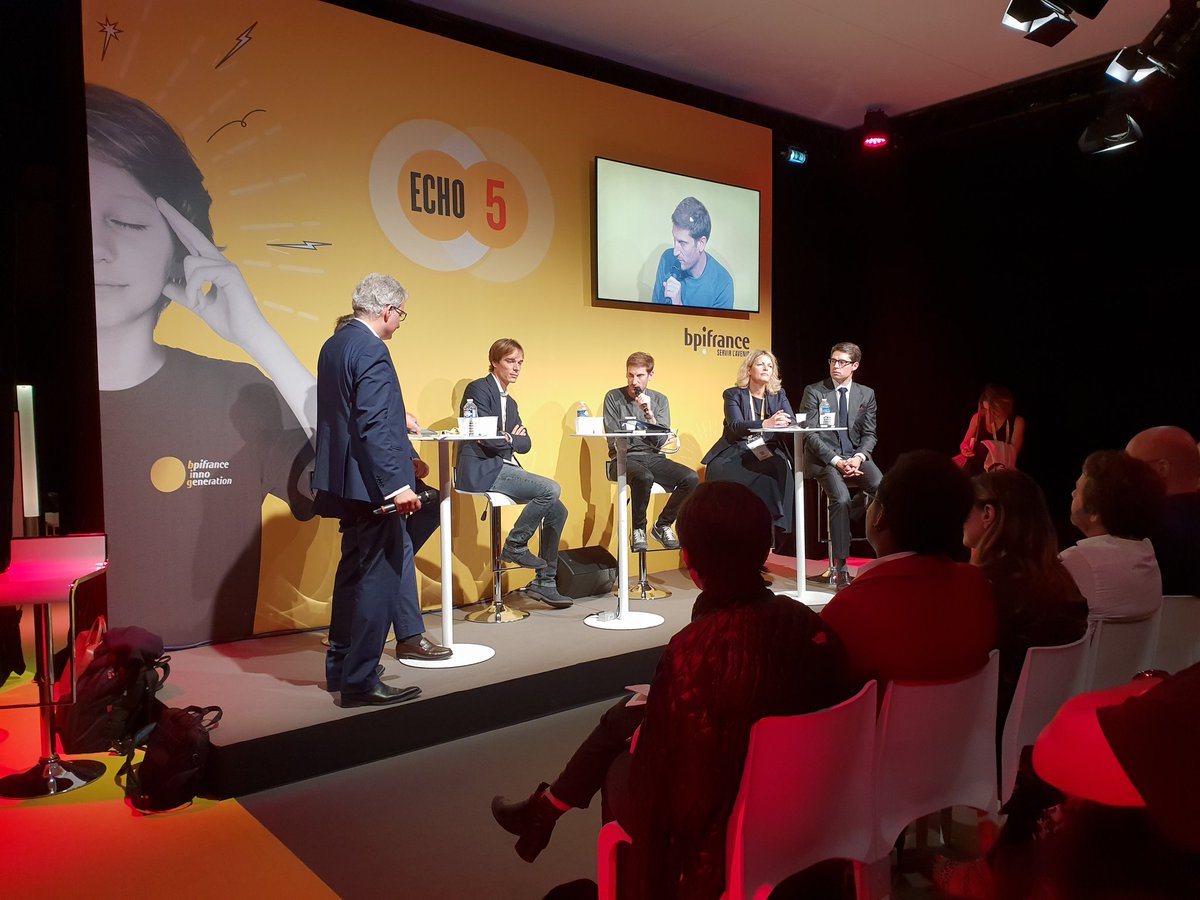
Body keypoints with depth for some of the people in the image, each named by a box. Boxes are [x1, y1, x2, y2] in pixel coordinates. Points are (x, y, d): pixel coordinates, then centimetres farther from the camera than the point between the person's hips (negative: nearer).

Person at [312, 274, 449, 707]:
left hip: (345, 481, 10)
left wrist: (397, 423, 35)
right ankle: (360, 682, 8)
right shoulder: (371, 351, -17)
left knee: (356, 572, 19)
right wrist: (396, 485, -25)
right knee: (377, 577, -1)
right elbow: (373, 427, -25)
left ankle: (341, 666, 30)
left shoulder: (335, 344, 12)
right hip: (370, 484, -10)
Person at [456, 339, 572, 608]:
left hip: (504, 467, 9)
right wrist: (511, 440, 1)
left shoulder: (510, 402, 22)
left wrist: (508, 439, -6)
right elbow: (486, 438, -15)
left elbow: (525, 443, 12)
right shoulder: (478, 389, -4)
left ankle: (544, 582, 5)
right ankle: (515, 545, -8)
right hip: (481, 469, -9)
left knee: (557, 510, -1)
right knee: (550, 488, -24)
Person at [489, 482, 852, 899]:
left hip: (712, 829, -5)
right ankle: (546, 809, 43)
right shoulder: (808, 624, -16)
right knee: (629, 712, 23)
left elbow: (665, 778, -25)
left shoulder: (695, 650, -34)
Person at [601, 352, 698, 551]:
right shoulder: (614, 397, 3)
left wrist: (648, 412, -13)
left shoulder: (660, 400, 10)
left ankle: (662, 525, 0)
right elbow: (613, 440, -1)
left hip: (652, 457, 4)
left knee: (691, 478, -21)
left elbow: (660, 441, -2)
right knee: (644, 477, -38)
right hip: (624, 458, -3)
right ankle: (638, 530, -13)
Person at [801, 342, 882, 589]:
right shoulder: (814, 392, 1)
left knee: (881, 487, -29)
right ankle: (840, 568, -23)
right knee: (841, 499, -30)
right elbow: (810, 435, -5)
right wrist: (836, 461, -17)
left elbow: (869, 434, 9)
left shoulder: (866, 394, 13)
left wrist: (858, 458, -13)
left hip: (856, 456, 3)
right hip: (824, 458, -3)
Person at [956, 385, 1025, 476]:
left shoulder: (1017, 421, 1)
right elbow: (965, 444, 14)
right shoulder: (978, 418, 8)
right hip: (976, 468, 1)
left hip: (1001, 471, -1)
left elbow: (1013, 451, -5)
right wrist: (964, 450, -11)